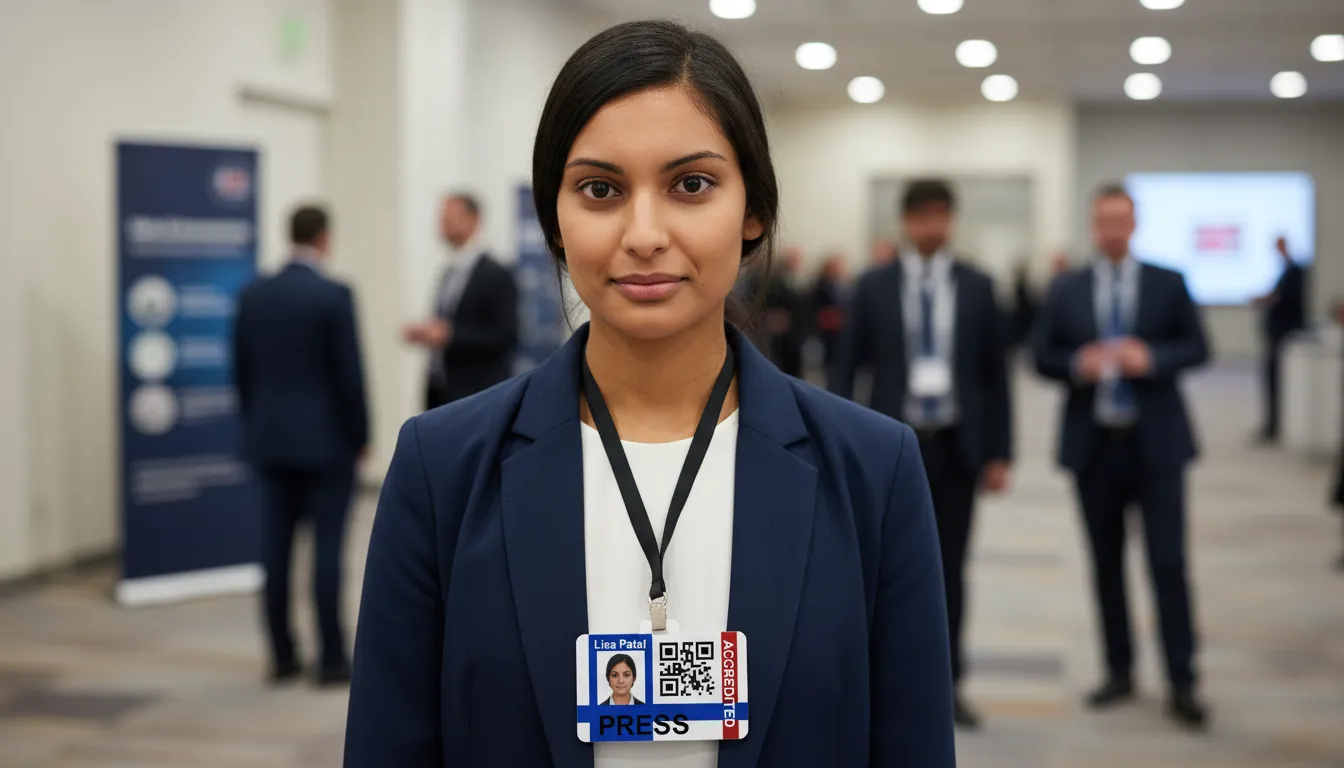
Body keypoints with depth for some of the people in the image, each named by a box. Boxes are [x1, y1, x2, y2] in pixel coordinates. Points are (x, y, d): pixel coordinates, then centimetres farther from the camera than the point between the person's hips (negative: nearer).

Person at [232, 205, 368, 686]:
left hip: (271, 439, 5)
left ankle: (282, 656, 12)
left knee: (277, 546, 7)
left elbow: (241, 371, 9)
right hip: (326, 439, -5)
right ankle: (332, 659, 1)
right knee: (327, 546, -2)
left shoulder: (253, 295, 4)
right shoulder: (334, 295, -12)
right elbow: (350, 373, -12)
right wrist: (361, 436, -2)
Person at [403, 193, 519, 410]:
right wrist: (426, 334, 1)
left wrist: (450, 335, -21)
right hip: (443, 394, 8)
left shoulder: (495, 275, -10)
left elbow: (505, 337, -16)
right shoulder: (450, 272, 13)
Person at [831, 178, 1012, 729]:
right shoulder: (874, 287, 1)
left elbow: (996, 374, 5)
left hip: (956, 446, 1)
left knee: (949, 570, 7)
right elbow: (846, 367, 2)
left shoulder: (977, 287, 3)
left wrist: (999, 452, 1)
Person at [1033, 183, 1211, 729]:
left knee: (1168, 562, -5)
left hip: (1156, 443, -2)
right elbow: (1043, 357, 6)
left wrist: (1153, 358, -16)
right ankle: (1119, 673, 20)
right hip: (1093, 443, 2)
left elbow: (1197, 349, 2)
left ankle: (1182, 684, 1)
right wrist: (1077, 364, -15)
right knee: (1106, 564, 9)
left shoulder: (1168, 284, 3)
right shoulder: (1066, 289, 6)